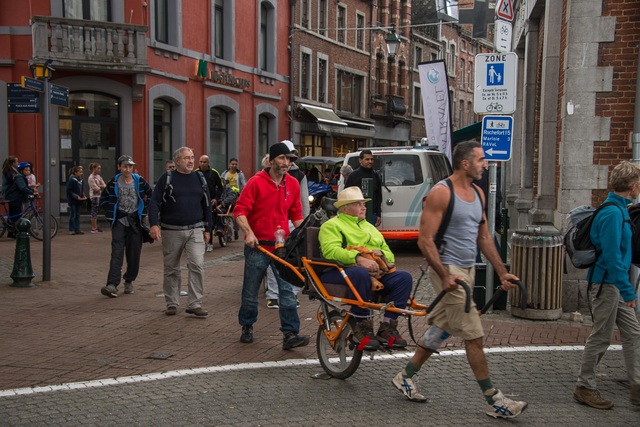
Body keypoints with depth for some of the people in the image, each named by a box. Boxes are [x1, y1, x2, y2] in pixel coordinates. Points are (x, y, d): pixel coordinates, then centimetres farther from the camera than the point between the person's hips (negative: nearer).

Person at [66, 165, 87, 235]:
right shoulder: (71, 180, -13)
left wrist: (83, 196, 1)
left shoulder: (80, 180, 8)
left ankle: (77, 229, 14)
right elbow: (69, 191, -15)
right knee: (72, 215, 0)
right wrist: (77, 197, -20)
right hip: (72, 200, -7)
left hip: (79, 201, 7)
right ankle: (71, 230, 7)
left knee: (77, 215, 9)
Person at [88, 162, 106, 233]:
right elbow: (96, 189, -15)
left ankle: (95, 227, 15)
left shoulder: (98, 176, 14)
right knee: (94, 212, -5)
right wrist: (102, 187, 1)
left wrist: (99, 186, -11)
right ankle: (94, 228, -1)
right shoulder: (91, 178, -11)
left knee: (95, 212, 11)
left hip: (99, 196, 8)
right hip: (94, 196, -8)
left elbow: (105, 185, 6)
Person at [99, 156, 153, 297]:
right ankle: (112, 285, -19)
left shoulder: (139, 181, 1)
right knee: (116, 253, -12)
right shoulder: (114, 183, 0)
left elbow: (151, 195, 13)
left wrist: (144, 208, 6)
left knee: (134, 255, 4)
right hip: (119, 221, -1)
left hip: (135, 221, 1)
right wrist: (111, 213, 4)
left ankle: (129, 281, 23)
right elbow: (103, 199, 13)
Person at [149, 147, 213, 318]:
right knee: (171, 269, 8)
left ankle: (194, 304, -5)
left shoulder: (200, 178, 10)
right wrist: (154, 224, -18)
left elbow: (206, 206, 16)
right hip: (171, 231, -1)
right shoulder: (167, 178, 0)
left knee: (197, 265, -12)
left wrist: (207, 229, 13)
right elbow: (154, 202, -5)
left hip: (195, 230, 2)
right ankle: (172, 304, 22)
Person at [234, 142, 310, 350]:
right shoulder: (256, 182, -8)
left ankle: (290, 334, -3)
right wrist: (248, 232, -23)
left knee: (287, 290, -4)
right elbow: (240, 210, -10)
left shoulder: (293, 184, 6)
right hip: (257, 246, -3)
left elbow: (296, 214, 14)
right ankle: (247, 327, 30)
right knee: (251, 291, 10)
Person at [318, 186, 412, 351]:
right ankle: (362, 328, -28)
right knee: (361, 273, -39)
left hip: (376, 273, 6)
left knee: (404, 277, -18)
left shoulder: (370, 228, 32)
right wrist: (359, 259, -26)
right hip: (342, 271, -6)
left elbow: (390, 256, 26)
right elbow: (331, 251, -12)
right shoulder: (331, 225, 9)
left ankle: (387, 328, -17)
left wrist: (381, 254, 0)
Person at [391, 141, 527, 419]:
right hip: (448, 269, -9)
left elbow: (484, 237, 18)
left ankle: (406, 377, 30)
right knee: (474, 335, -6)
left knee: (441, 328, 16)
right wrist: (445, 276, -24)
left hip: (467, 269, 9)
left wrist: (502, 272, 13)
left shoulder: (478, 194, 12)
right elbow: (425, 240, -17)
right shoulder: (441, 193, -14)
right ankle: (493, 401, 3)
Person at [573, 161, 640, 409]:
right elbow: (612, 256, -24)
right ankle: (584, 388, 13)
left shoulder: (619, 210, 12)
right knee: (601, 338, 0)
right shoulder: (613, 213, -19)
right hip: (606, 283, -10)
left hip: (615, 285, 10)